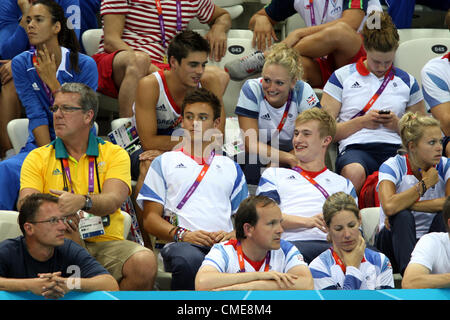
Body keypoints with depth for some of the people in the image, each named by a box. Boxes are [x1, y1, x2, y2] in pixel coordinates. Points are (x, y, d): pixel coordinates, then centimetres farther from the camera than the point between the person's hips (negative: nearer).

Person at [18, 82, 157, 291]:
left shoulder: (115, 154, 11)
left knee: (144, 262, -30)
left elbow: (112, 201, -8)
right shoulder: (38, 158, 14)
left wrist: (82, 201, -32)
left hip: (106, 243, 0)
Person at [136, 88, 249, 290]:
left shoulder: (230, 168, 28)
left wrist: (232, 235, -1)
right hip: (180, 244, -1)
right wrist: (181, 235, -8)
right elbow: (150, 219, 11)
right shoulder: (165, 163, 20)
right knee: (189, 259, -41)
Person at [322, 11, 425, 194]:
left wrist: (398, 124, 5)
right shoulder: (342, 77, 15)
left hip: (396, 148, 2)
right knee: (354, 172, -43)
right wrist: (362, 121, -3)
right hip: (356, 147, -2)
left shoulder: (407, 81, 22)